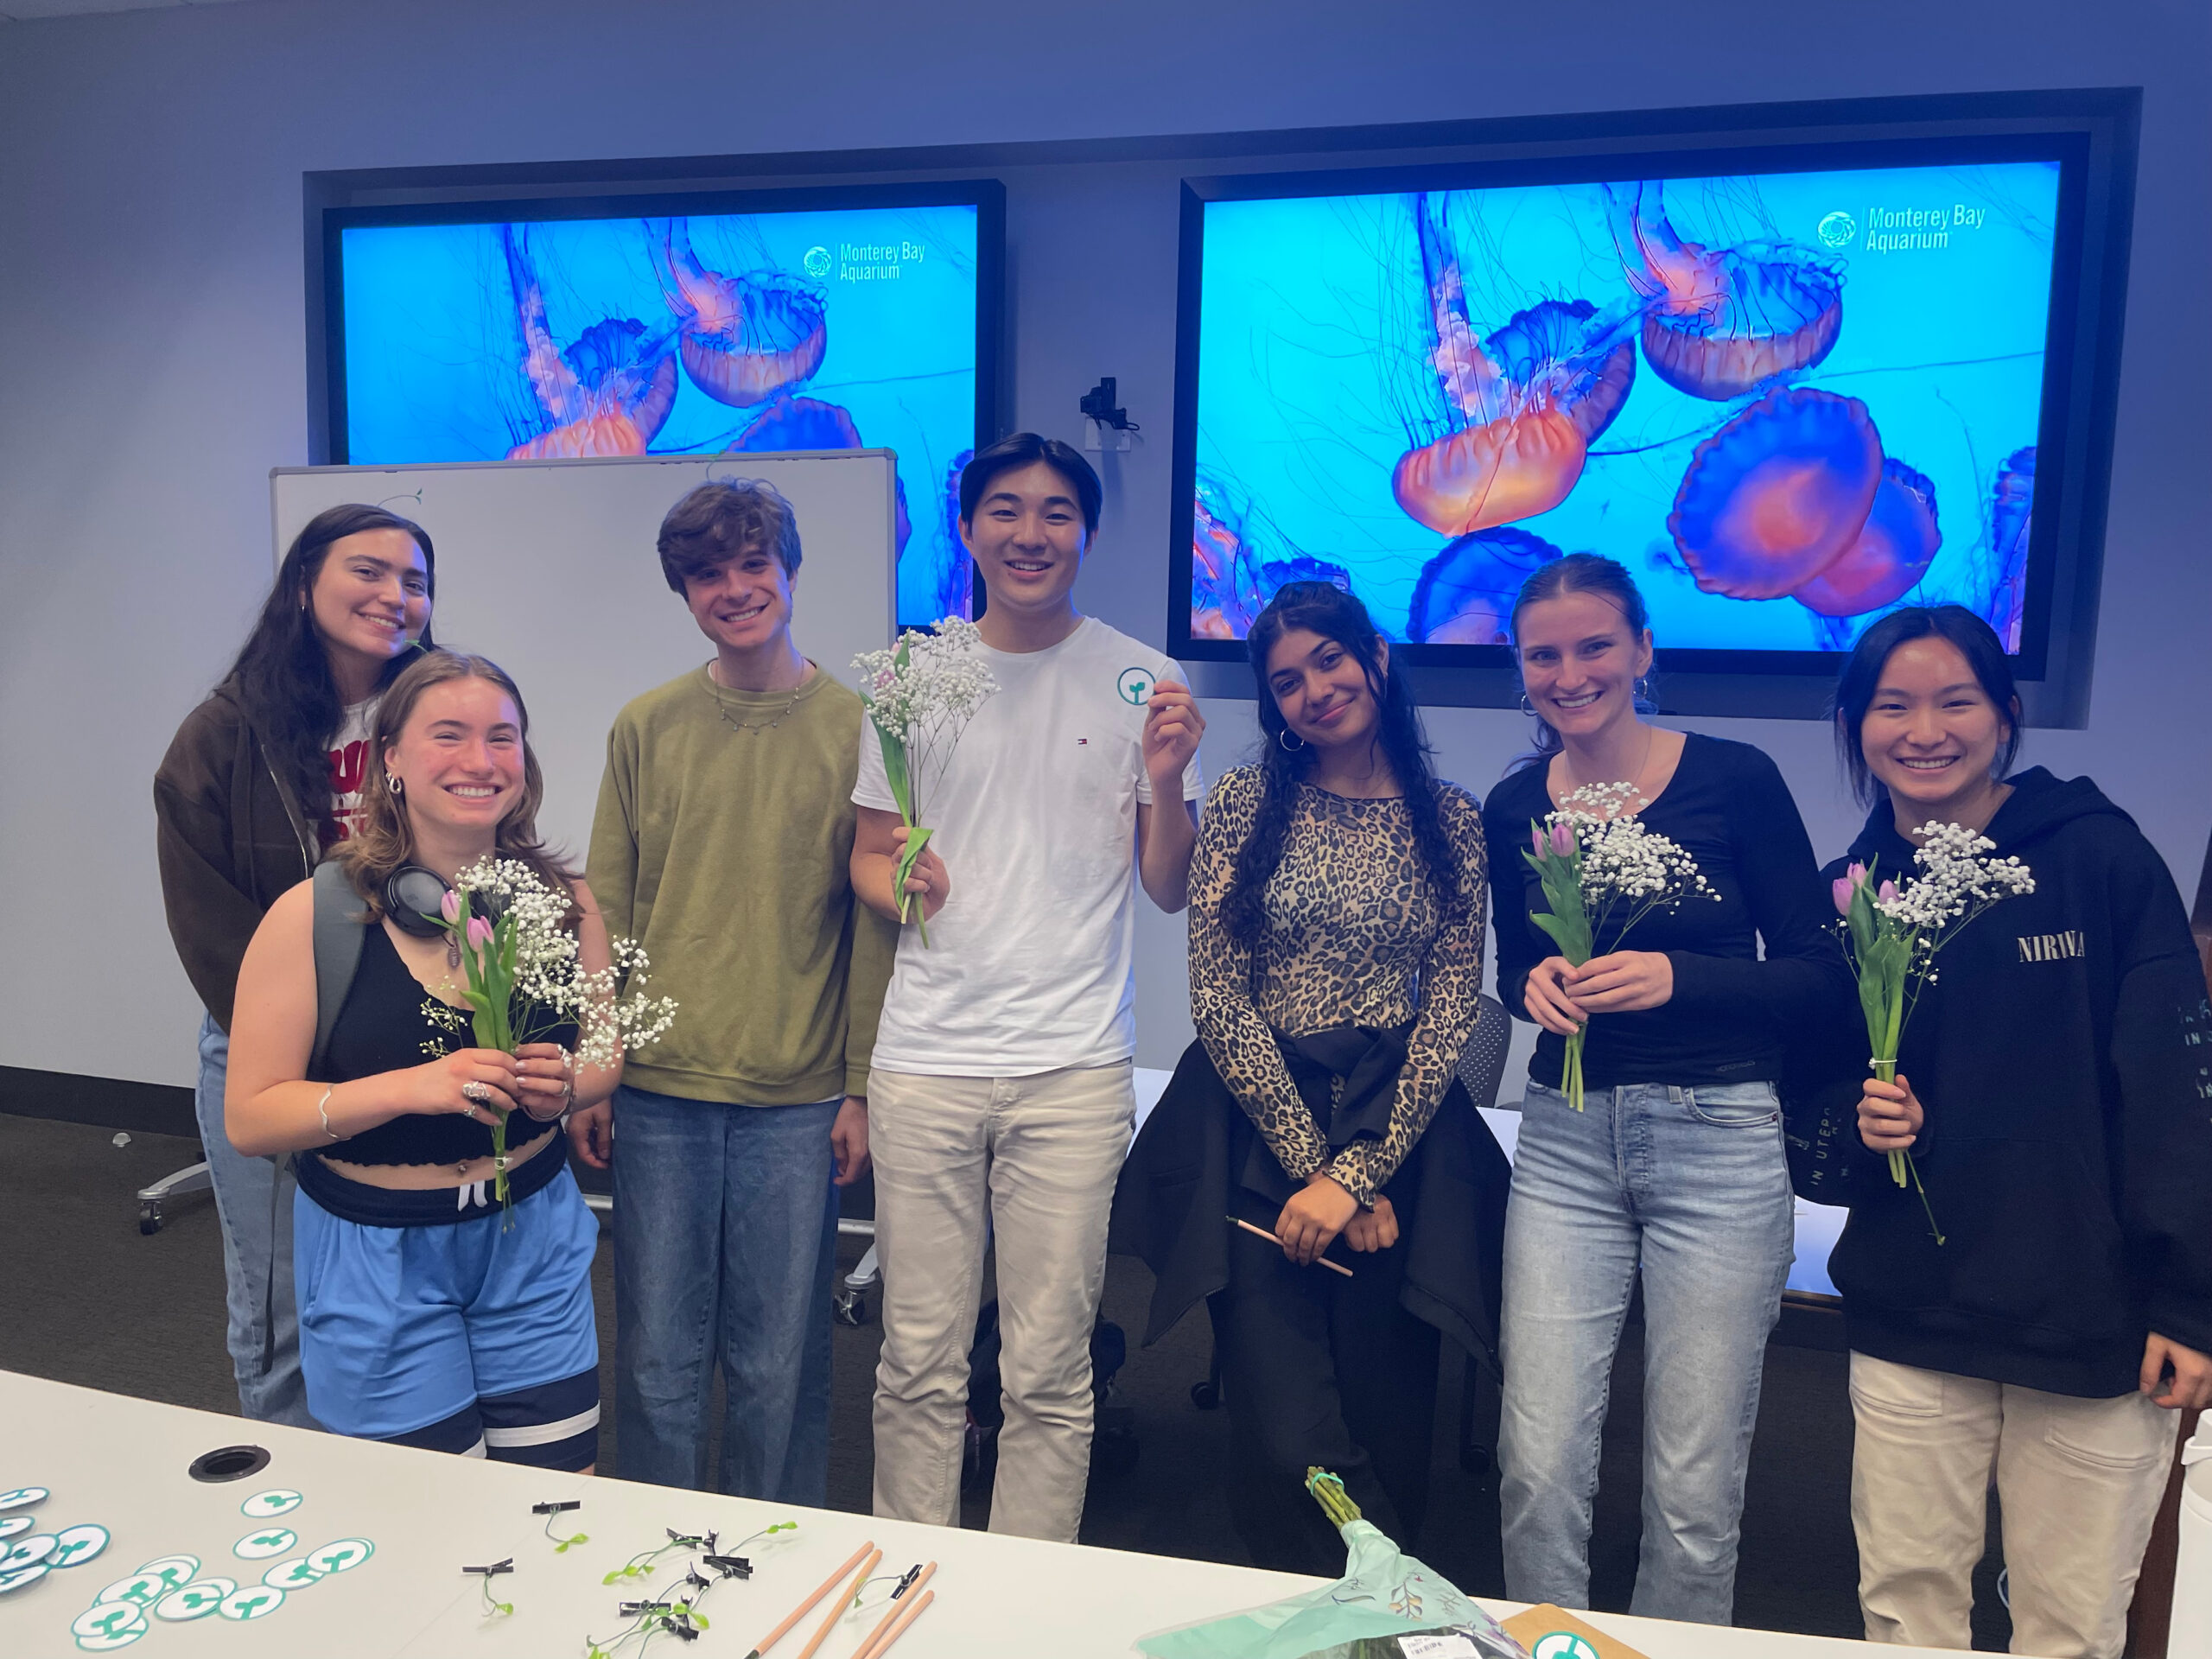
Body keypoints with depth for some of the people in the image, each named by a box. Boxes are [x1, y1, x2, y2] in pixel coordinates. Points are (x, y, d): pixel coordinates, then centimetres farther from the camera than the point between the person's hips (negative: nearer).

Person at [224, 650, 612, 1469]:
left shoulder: (564, 902, -4)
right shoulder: (314, 915, -13)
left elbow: (605, 1055, 9)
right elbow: (250, 1117, -11)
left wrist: (564, 1085, -14)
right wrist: (410, 1087, -25)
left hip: (533, 1239, 3)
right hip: (376, 1254, -2)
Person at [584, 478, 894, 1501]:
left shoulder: (853, 729, -1)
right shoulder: (646, 728, 5)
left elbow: (874, 924, 0)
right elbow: (606, 912, 7)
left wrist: (862, 1087, -2)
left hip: (798, 1100, -1)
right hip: (657, 1091, 2)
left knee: (779, 1361, 9)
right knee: (658, 1357, 11)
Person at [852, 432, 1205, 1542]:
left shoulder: (1138, 681, 3)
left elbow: (1170, 890, 4)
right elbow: (868, 855, 14)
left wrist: (1167, 780, -13)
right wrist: (898, 884, -8)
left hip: (1074, 1067, -1)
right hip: (925, 1063, 2)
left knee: (1050, 1374, 6)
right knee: (919, 1363, 9)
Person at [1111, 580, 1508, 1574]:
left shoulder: (1452, 821, 6)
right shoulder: (1245, 804, 2)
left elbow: (1453, 1010, 0)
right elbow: (1218, 1000, -4)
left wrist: (1359, 1172, -10)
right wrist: (1313, 1160, -10)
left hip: (1399, 1129, 1)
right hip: (1256, 1131, -1)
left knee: (1385, 1426, 7)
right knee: (1287, 1438, -6)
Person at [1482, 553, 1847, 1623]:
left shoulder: (1734, 780, -6)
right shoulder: (1515, 805, 3)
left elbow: (1820, 974, -4)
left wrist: (1676, 976, -19)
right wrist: (1536, 984, -6)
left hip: (1718, 1141, -2)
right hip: (1565, 1142, 3)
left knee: (1694, 1483, 6)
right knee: (1538, 1463, 3)